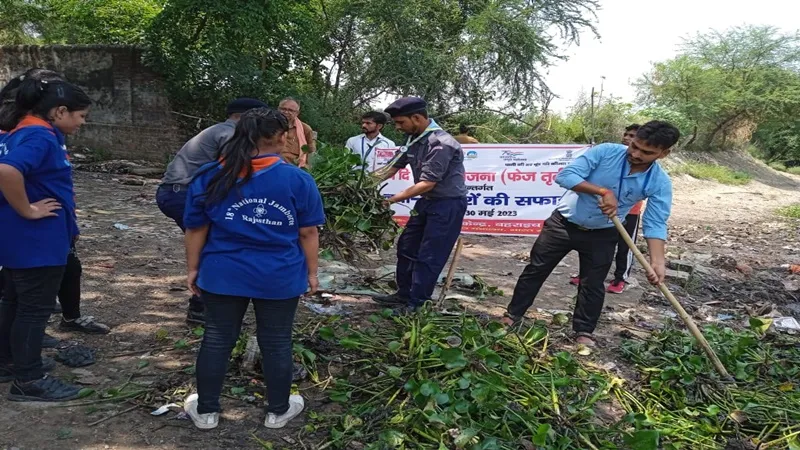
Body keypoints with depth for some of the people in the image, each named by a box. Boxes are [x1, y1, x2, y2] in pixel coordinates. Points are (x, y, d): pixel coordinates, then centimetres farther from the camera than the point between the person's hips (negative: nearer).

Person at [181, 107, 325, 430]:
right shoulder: (298, 180, -9)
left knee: (217, 340, 14)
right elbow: (308, 233, -4)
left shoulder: (210, 177, -2)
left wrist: (193, 268, 13)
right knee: (276, 343, 12)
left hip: (223, 274, 2)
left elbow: (196, 229, 3)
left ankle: (206, 410, 29)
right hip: (280, 277, -1)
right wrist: (311, 272, 6)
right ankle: (278, 411, 28)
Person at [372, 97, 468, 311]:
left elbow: (427, 184, -27)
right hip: (427, 201, 9)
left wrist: (392, 199, -25)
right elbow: (394, 166, 7)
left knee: (429, 257, -2)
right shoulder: (413, 138, 2)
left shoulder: (440, 143, -25)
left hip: (448, 204, -9)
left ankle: (416, 304, 10)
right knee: (406, 247, 14)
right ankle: (404, 295, 28)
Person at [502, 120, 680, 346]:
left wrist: (657, 262, -31)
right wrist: (603, 191, -35)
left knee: (593, 284, 9)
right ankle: (513, 315, 22)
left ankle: (584, 331, 28)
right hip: (564, 223, -1)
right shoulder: (605, 151, -20)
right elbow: (566, 176, -25)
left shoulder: (660, 182, -14)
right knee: (536, 269, 7)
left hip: (602, 235, 1)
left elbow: (655, 224, -17)